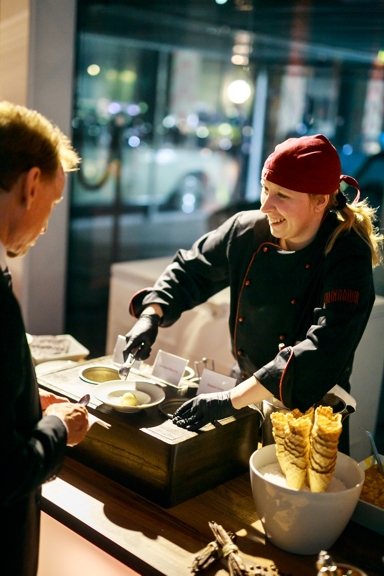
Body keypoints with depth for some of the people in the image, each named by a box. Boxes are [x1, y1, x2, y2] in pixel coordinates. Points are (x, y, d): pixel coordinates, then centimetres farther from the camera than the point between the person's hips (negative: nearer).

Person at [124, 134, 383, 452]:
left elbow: (323, 354, -35)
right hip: (246, 398, 5)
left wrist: (230, 401, -38)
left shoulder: (348, 259, -24)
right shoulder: (248, 230, -9)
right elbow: (191, 270, 5)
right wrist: (150, 316, -13)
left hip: (309, 416, -4)